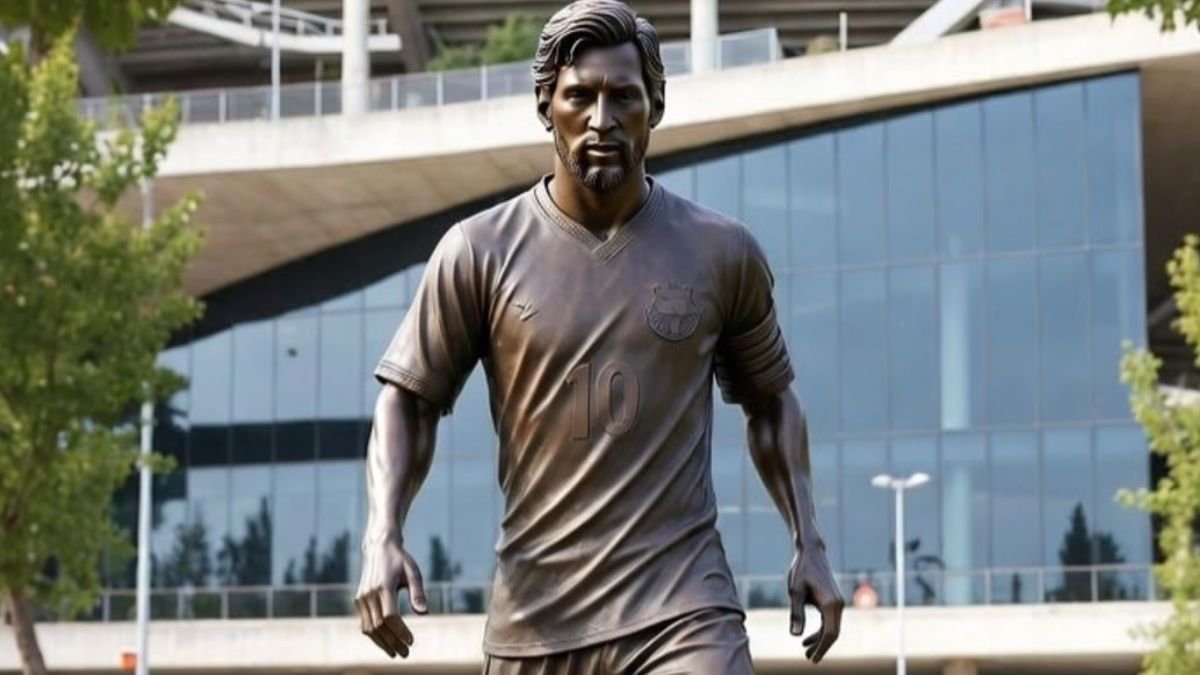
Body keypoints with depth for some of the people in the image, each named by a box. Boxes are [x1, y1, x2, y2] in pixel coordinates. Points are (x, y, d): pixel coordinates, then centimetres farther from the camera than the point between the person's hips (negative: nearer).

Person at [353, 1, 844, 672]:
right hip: (535, 621, 1)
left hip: (683, 612, -1)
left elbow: (770, 400, 16)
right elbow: (409, 400, 5)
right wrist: (383, 534, -11)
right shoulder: (480, 252, -1)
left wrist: (809, 542, 7)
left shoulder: (722, 253, 3)